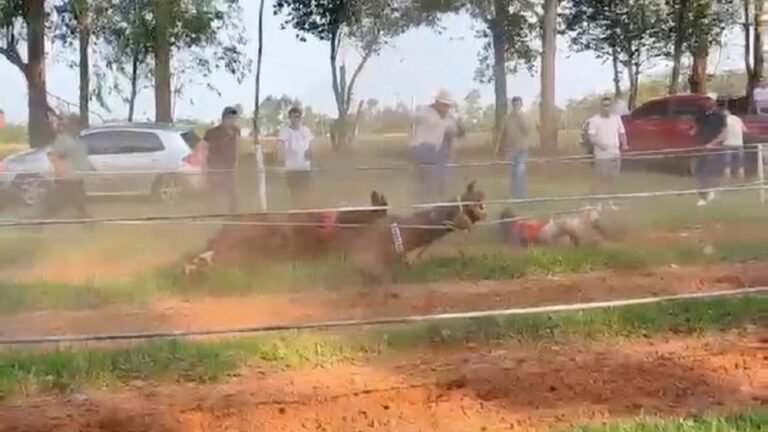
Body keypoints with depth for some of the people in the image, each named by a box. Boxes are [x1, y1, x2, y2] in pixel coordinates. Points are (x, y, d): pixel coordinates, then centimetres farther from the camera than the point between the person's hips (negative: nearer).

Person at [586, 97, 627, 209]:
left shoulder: (616, 118, 10)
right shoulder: (595, 120, -5)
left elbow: (622, 133, 15)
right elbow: (591, 137, -10)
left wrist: (624, 144, -3)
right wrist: (599, 143, -29)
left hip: (615, 154, 5)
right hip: (601, 155, -5)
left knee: (611, 179, 11)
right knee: (601, 179, -6)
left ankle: (609, 201, 21)